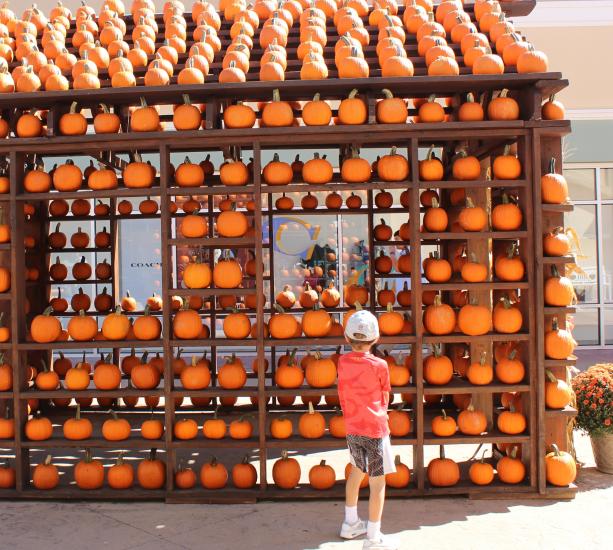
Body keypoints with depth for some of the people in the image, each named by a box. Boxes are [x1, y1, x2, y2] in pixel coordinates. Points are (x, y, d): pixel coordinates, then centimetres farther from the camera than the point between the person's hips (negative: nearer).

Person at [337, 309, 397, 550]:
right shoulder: (379, 365, -14)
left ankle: (350, 524, 36)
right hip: (375, 429, -5)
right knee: (377, 482, 4)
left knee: (356, 471, 24)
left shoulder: (343, 362, -3)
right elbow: (384, 397, 2)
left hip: (352, 428, 5)